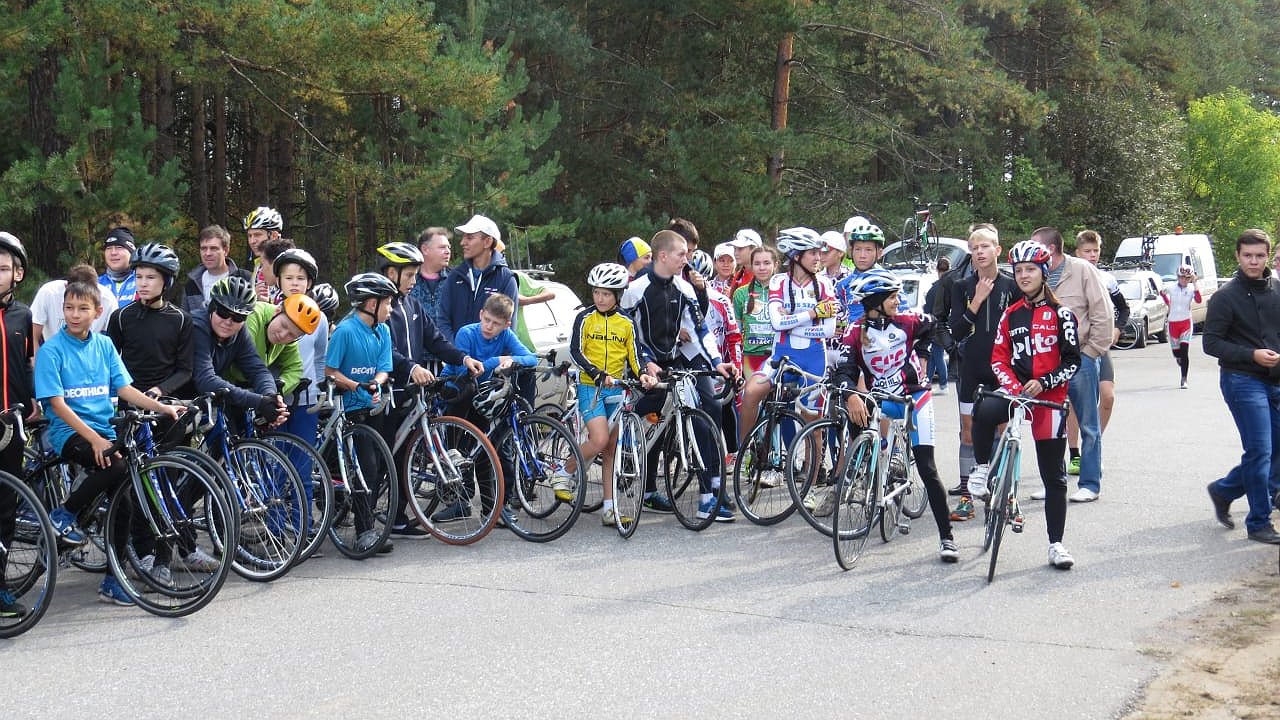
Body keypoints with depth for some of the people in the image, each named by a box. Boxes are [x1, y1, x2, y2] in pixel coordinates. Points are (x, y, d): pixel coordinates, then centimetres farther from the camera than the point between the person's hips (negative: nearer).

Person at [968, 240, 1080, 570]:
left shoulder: (1060, 314, 1)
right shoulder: (1011, 314, 12)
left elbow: (1072, 360, -3)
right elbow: (999, 357, 8)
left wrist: (1043, 383, -17)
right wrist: (1012, 385, -10)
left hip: (1048, 397, -2)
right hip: (1015, 392, 2)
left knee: (1053, 476, 3)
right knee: (985, 411, -34)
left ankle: (1056, 544, 11)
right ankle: (982, 469, -12)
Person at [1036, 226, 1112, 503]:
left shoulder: (1082, 270, -6)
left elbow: (1103, 314, -7)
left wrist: (1090, 351, -7)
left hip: (1080, 358, -5)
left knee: (1088, 426, 3)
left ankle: (1090, 483, 10)